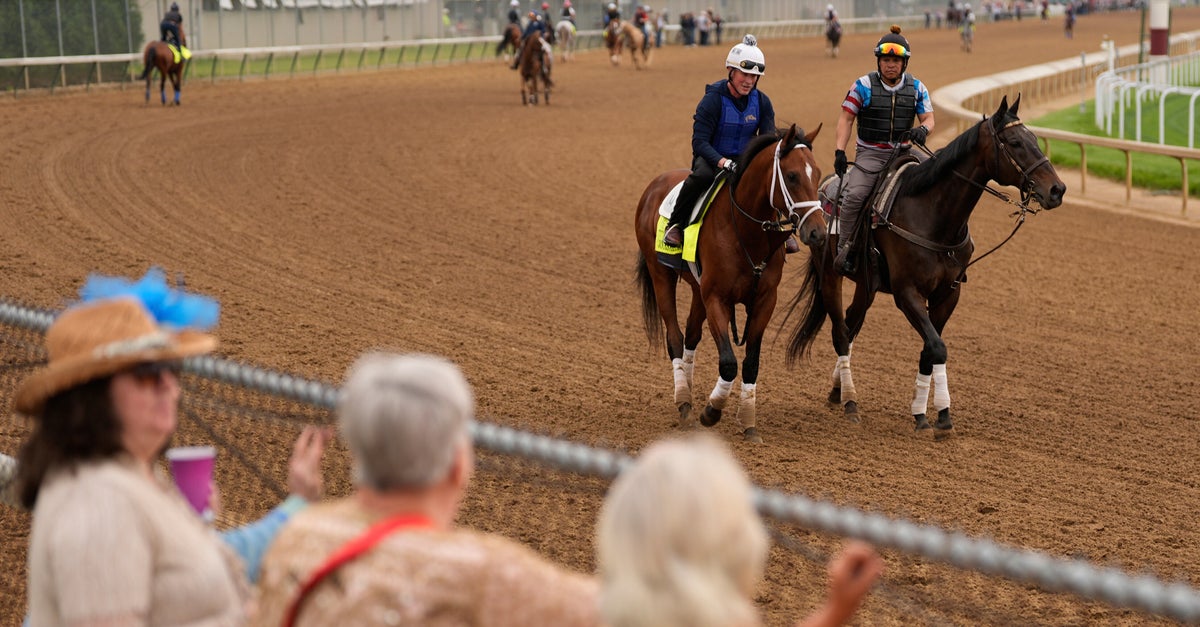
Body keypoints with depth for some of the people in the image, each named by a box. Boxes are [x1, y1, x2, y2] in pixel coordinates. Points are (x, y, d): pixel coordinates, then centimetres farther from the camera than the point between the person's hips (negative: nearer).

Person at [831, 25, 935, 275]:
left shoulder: (916, 88, 5)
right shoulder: (864, 86, -3)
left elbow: (929, 118, 5)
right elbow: (846, 119, -2)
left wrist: (924, 129, -20)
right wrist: (839, 151, -13)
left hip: (904, 151, 4)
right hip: (870, 153, -3)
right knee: (854, 195, -26)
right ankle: (845, 249, -11)